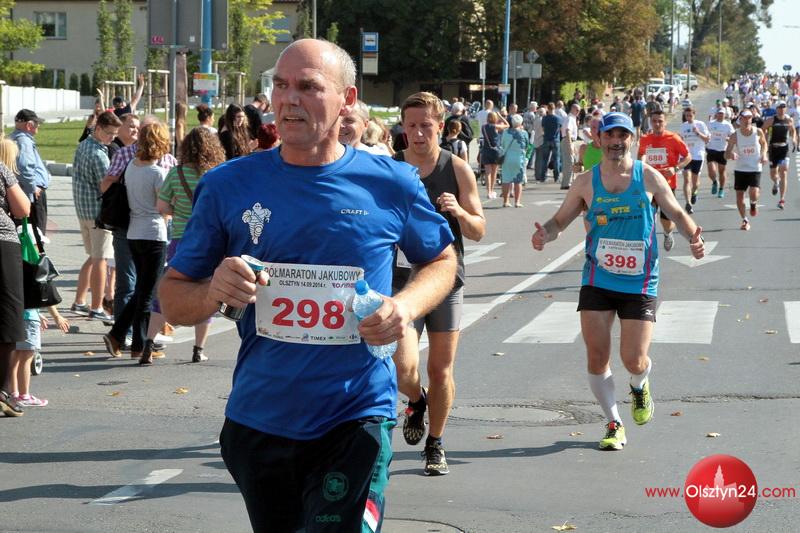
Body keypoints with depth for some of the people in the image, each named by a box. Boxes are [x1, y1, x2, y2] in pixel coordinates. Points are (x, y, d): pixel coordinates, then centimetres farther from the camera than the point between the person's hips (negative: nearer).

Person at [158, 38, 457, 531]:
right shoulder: (230, 186, -1)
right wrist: (213, 293, -19)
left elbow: (442, 260, 14)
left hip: (357, 419, -2)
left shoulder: (392, 184, -2)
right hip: (258, 421, 3)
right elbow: (172, 296, 5)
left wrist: (406, 306, -8)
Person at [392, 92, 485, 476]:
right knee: (402, 367, -14)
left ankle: (436, 444, 25)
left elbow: (478, 231, 1)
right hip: (402, 279, 0)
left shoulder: (458, 170, 1)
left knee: (441, 370, 5)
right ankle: (417, 402, 22)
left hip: (447, 278, 0)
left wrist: (459, 212, -18)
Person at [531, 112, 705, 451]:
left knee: (634, 361, -7)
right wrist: (545, 234, -15)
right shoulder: (586, 182, 3)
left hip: (640, 283, -1)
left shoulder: (648, 178, 1)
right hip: (597, 281, 1)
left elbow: (676, 212, 10)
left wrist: (693, 236, -10)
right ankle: (614, 424, 16)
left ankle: (640, 388, 31)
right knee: (597, 358, -3)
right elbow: (560, 220, 8)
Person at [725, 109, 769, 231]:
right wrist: (731, 154, -27)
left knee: (754, 193, -19)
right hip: (740, 169, 1)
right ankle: (745, 220, 21)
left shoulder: (758, 132, -5)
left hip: (755, 169, -1)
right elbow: (726, 154, -3)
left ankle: (753, 204, 18)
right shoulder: (735, 136, -7)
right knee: (739, 196, 2)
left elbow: (764, 143, 16)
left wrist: (764, 154, -2)